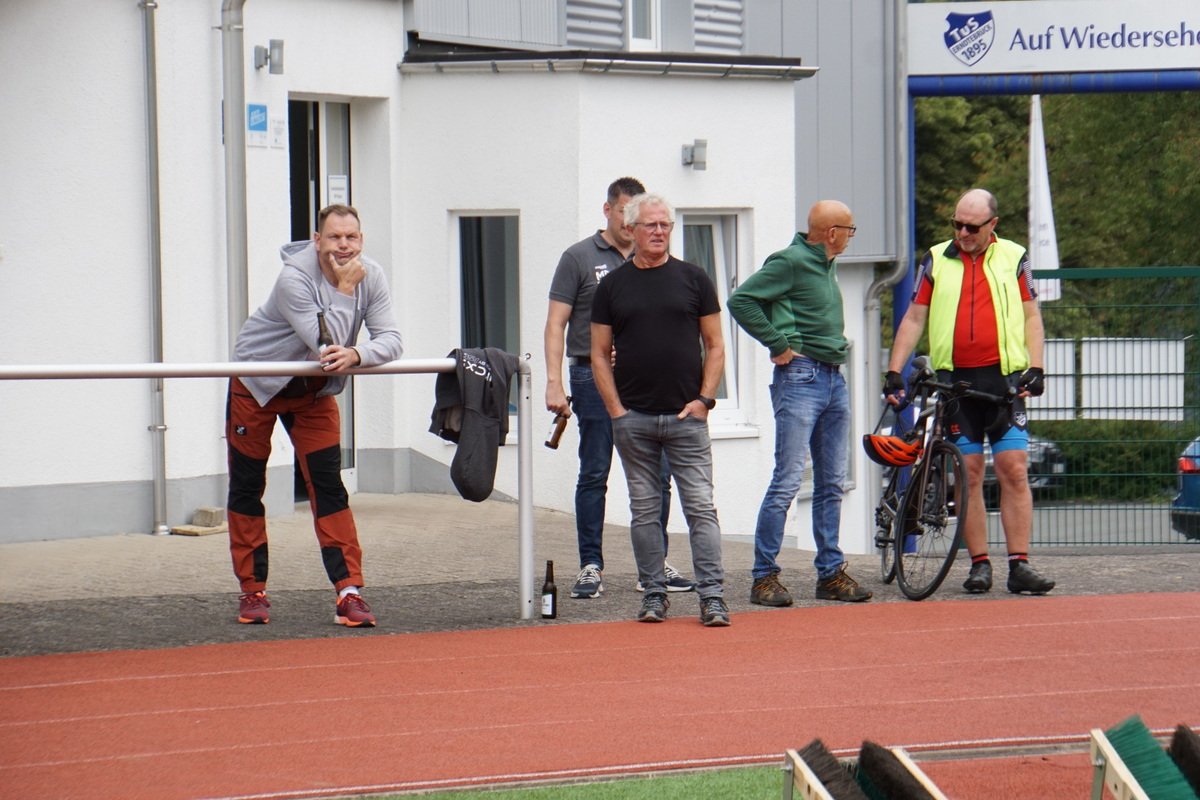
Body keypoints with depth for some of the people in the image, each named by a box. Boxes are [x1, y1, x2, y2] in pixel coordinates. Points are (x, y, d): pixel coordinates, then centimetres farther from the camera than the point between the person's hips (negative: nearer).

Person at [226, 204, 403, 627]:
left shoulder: (371, 278, -13)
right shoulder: (294, 278, -30)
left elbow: (390, 339, -21)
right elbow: (325, 343, -35)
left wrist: (355, 355, -40)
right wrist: (345, 290, -36)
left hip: (315, 390, 3)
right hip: (257, 384, -3)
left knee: (329, 488, -6)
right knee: (246, 489, 3)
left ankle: (349, 591, -10)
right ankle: (253, 592, 13)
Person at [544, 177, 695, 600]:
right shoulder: (579, 258, 2)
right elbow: (556, 325, -1)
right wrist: (554, 383, -11)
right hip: (594, 377, -3)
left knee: (656, 476, 1)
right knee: (594, 476, 1)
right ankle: (590, 567, 5)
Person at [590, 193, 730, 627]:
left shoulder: (694, 279, 5)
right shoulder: (612, 286, 7)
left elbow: (715, 346, 7)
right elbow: (599, 354, 8)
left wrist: (703, 399, -5)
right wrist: (616, 410, -3)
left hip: (686, 415, -1)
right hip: (633, 418, 1)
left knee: (701, 507, -5)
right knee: (644, 511, 6)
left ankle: (712, 596, -6)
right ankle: (654, 595, 12)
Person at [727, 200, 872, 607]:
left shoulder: (826, 265, 16)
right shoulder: (790, 262, -11)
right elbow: (740, 300, -17)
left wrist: (837, 344, 13)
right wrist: (778, 343, -15)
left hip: (834, 378, 9)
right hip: (800, 377, -9)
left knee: (832, 482, 10)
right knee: (788, 480, -9)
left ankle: (831, 573, 16)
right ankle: (764, 577, -6)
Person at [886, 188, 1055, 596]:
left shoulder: (1014, 258, 7)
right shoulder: (937, 260, 8)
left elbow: (1031, 316, 10)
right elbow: (914, 318, 10)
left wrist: (1036, 368, -2)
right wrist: (894, 372, 2)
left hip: (1003, 378, -1)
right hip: (954, 380, 1)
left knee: (1014, 470, -6)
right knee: (969, 473, 1)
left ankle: (1019, 565, -6)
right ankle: (979, 565, 5)